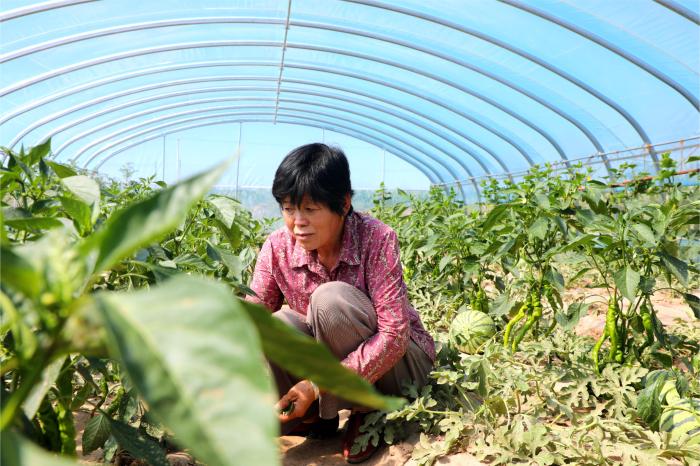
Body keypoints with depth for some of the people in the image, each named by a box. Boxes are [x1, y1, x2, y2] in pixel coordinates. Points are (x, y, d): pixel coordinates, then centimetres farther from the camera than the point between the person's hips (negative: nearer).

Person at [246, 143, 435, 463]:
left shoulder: (375, 240, -25)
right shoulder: (278, 248, -13)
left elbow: (394, 335, -31)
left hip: (399, 361, -3)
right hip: (333, 356, 4)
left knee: (330, 299, -32)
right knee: (277, 325, -27)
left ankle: (367, 412, -10)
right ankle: (314, 417, 0)